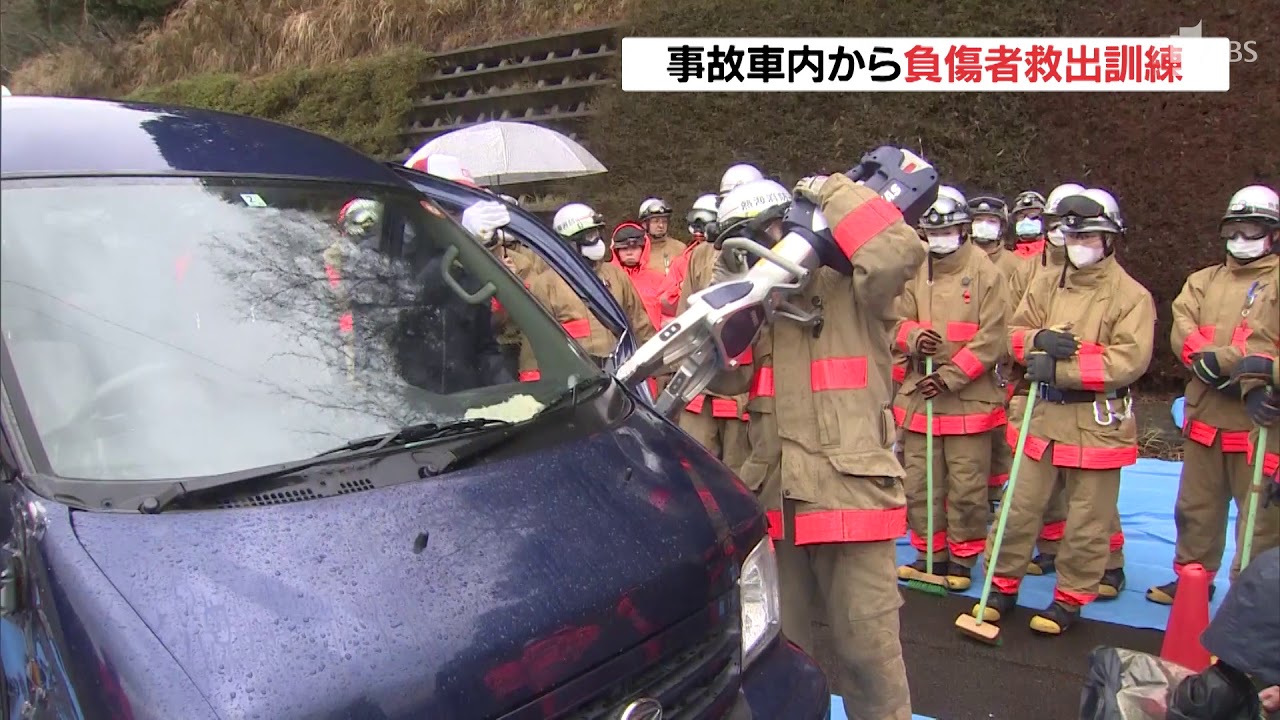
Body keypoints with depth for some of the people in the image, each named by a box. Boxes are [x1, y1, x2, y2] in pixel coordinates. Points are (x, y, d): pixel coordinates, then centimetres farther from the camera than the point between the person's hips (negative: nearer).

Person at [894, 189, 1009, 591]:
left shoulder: (986, 273, -4)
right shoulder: (914, 272, 7)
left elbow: (991, 340, -8)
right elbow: (896, 321, 7)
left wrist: (949, 377, -16)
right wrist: (913, 336, -17)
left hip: (969, 399, -4)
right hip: (919, 396, 4)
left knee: (966, 486, 3)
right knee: (918, 483, 9)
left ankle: (963, 558, 20)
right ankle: (929, 552, 26)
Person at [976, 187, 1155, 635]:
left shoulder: (1131, 295, -6)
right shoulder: (1046, 285, 10)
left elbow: (1129, 360, -16)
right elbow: (1016, 333, 8)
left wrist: (1060, 368, -21)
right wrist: (1039, 340, -16)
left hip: (1098, 424, -4)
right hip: (1044, 416, 4)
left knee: (1087, 520, 7)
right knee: (1021, 506, 9)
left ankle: (1071, 597, 22)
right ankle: (1003, 585, 22)